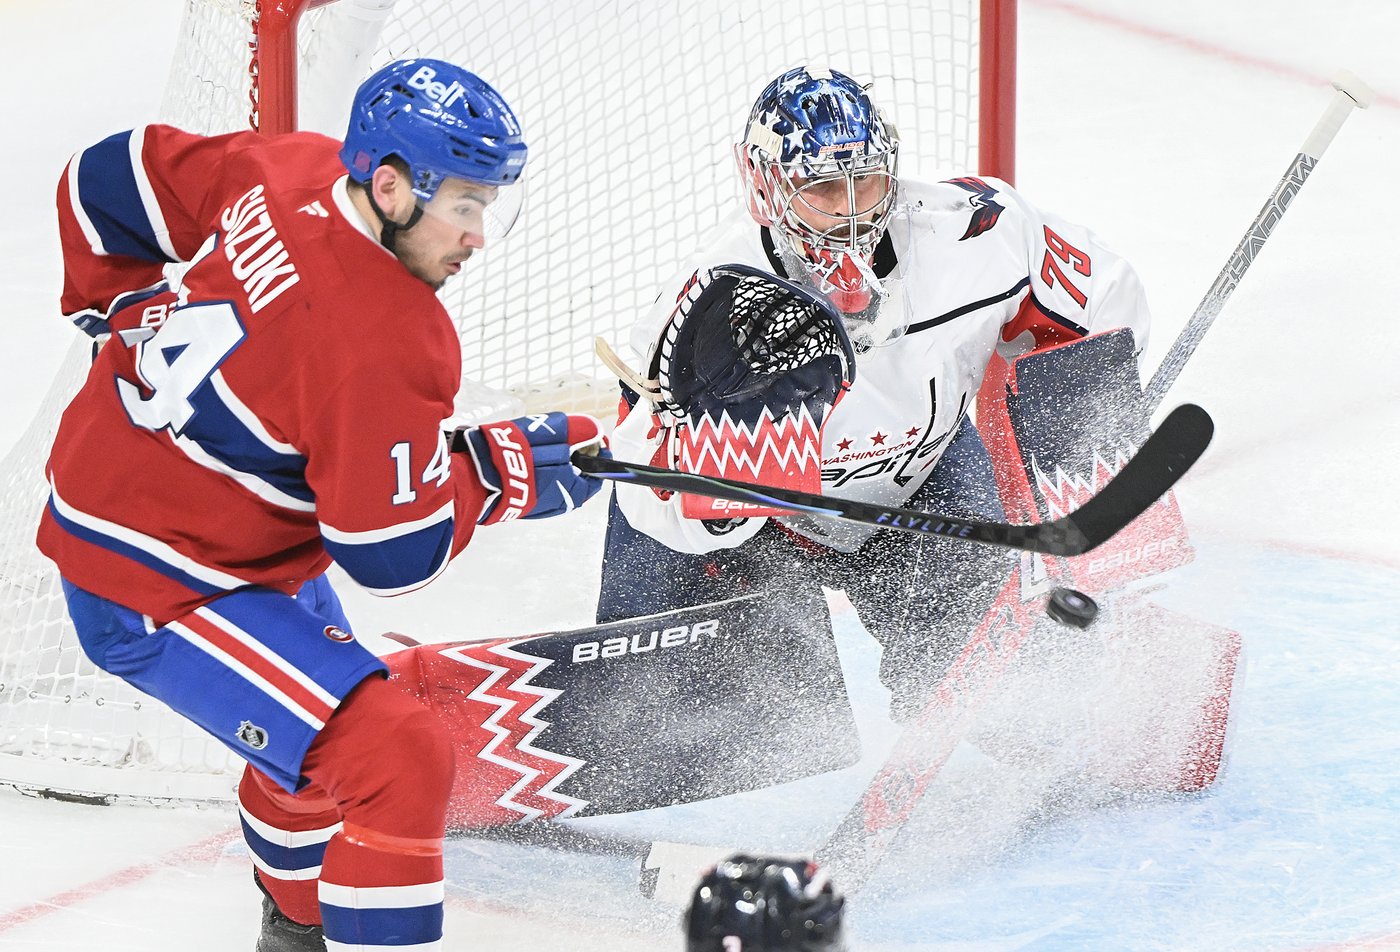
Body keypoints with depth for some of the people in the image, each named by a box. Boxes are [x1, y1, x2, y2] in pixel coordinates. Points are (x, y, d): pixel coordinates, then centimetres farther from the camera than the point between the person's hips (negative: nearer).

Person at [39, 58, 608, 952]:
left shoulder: (290, 170, -8)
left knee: (323, 718, 30)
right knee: (400, 757, -17)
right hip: (155, 592, -10)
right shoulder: (387, 343, -30)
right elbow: (392, 552, -22)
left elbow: (109, 179, 6)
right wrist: (508, 469, -11)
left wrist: (135, 316, 18)